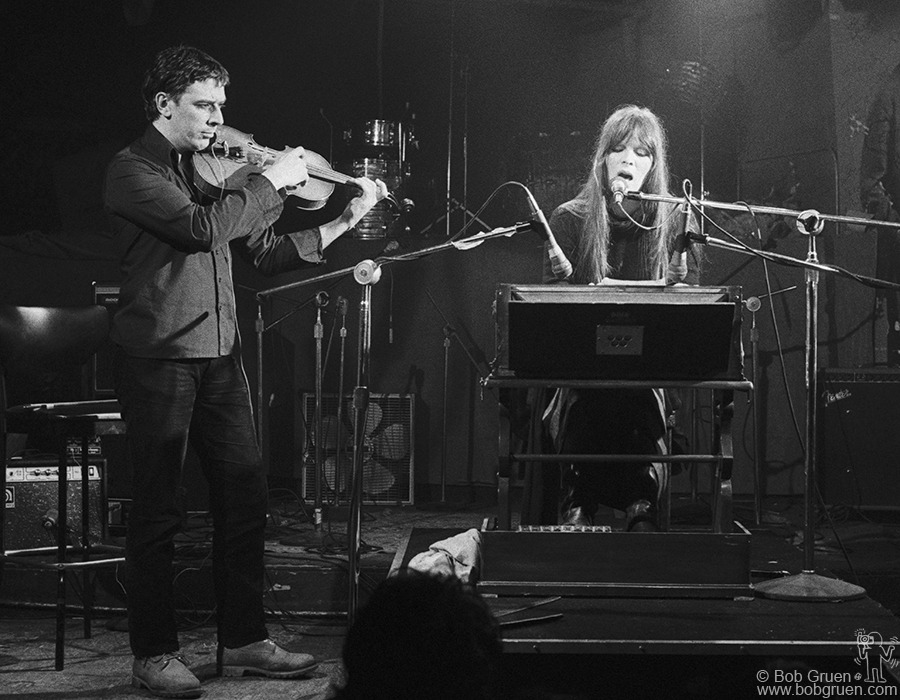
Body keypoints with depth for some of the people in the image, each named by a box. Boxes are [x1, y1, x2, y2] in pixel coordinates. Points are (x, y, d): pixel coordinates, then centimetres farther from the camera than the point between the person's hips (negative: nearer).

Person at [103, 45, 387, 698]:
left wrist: (345, 220, 8)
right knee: (158, 510, 0)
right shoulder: (133, 170, -8)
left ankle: (244, 640, 18)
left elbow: (266, 252, 16)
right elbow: (202, 228, -23)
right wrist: (271, 181, -13)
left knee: (245, 496, 8)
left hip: (219, 355, 7)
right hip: (158, 357, -7)